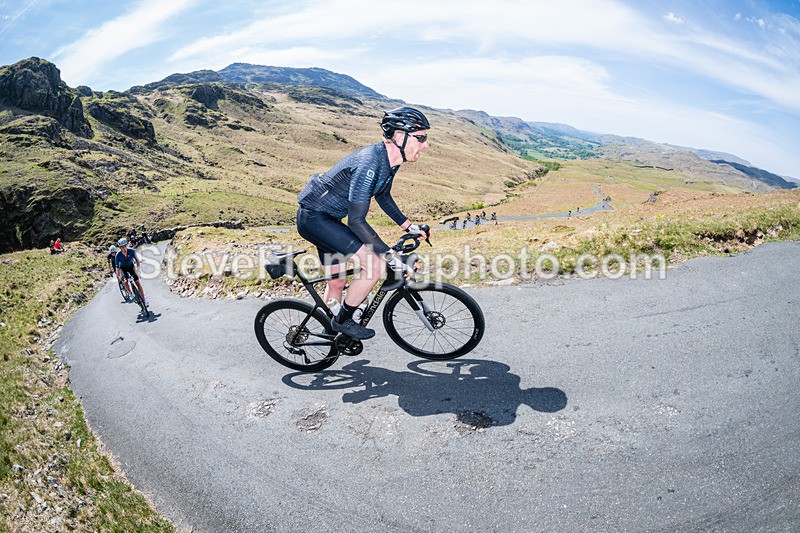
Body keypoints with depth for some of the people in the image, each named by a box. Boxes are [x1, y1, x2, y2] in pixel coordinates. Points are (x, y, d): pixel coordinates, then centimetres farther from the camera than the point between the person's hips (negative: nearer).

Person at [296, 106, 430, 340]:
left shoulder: (389, 160, -1)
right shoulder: (369, 163, -30)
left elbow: (383, 196, 18)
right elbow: (357, 222, -30)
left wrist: (410, 227, 14)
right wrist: (391, 256, -26)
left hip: (326, 217, 10)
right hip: (314, 217, -10)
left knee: (337, 281, 20)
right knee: (376, 265, -17)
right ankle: (343, 320, 2)